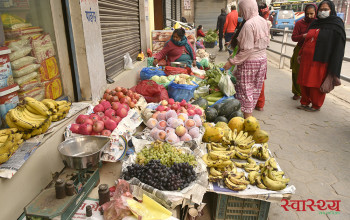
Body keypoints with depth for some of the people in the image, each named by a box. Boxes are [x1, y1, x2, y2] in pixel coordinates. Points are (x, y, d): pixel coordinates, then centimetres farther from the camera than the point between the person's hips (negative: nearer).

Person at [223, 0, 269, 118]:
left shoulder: (248, 24, -20)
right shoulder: (263, 21, 7)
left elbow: (247, 49, -23)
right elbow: (266, 42, 15)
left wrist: (232, 62, -18)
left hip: (249, 61, -9)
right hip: (262, 59, 9)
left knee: (245, 90, 1)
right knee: (256, 89, 16)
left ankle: (247, 117, 7)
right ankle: (250, 112, 30)